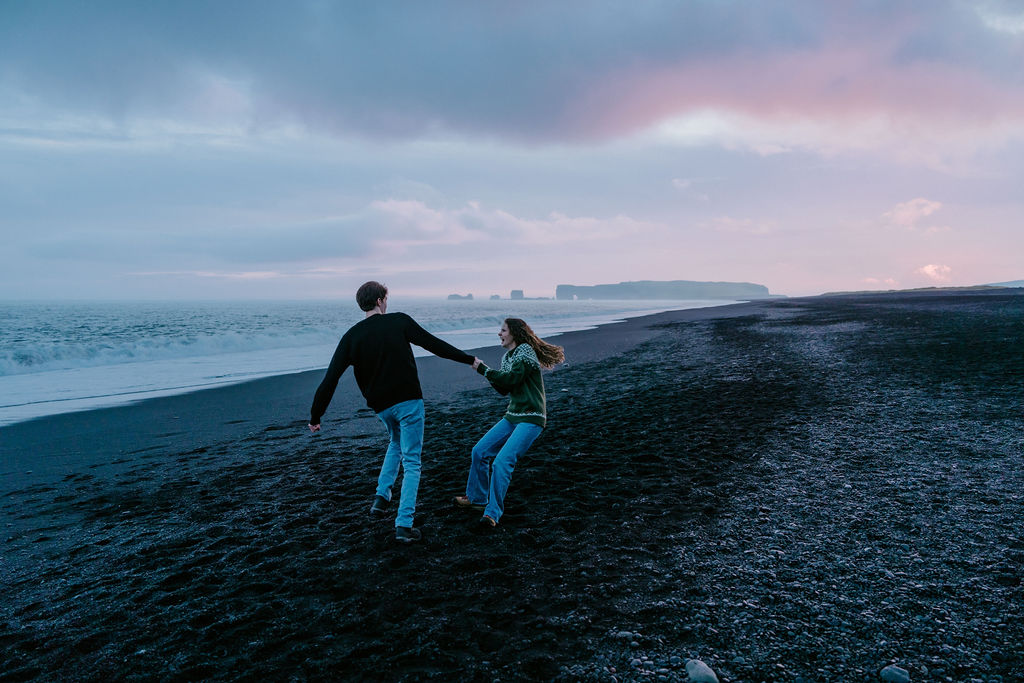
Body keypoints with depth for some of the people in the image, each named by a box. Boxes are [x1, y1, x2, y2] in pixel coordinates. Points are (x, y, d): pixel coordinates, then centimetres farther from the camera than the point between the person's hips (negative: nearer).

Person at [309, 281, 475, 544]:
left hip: (380, 406, 4)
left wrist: (315, 416, 3)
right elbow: (435, 345, -2)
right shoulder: (399, 321, -5)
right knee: (411, 463, 5)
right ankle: (404, 525, -2)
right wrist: (469, 359, 9)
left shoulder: (352, 336, 0)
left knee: (396, 443, 32)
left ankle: (381, 497, 20)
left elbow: (330, 379, -4)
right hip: (408, 401, -3)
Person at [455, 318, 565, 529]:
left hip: (531, 419, -9)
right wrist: (486, 373, 0)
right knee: (480, 451, 9)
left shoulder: (525, 351, -12)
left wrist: (483, 369, -14)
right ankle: (477, 498, 27)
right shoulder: (507, 357, 14)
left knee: (501, 462, -20)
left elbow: (511, 379, -23)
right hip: (512, 416, 9)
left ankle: (493, 512, -11)